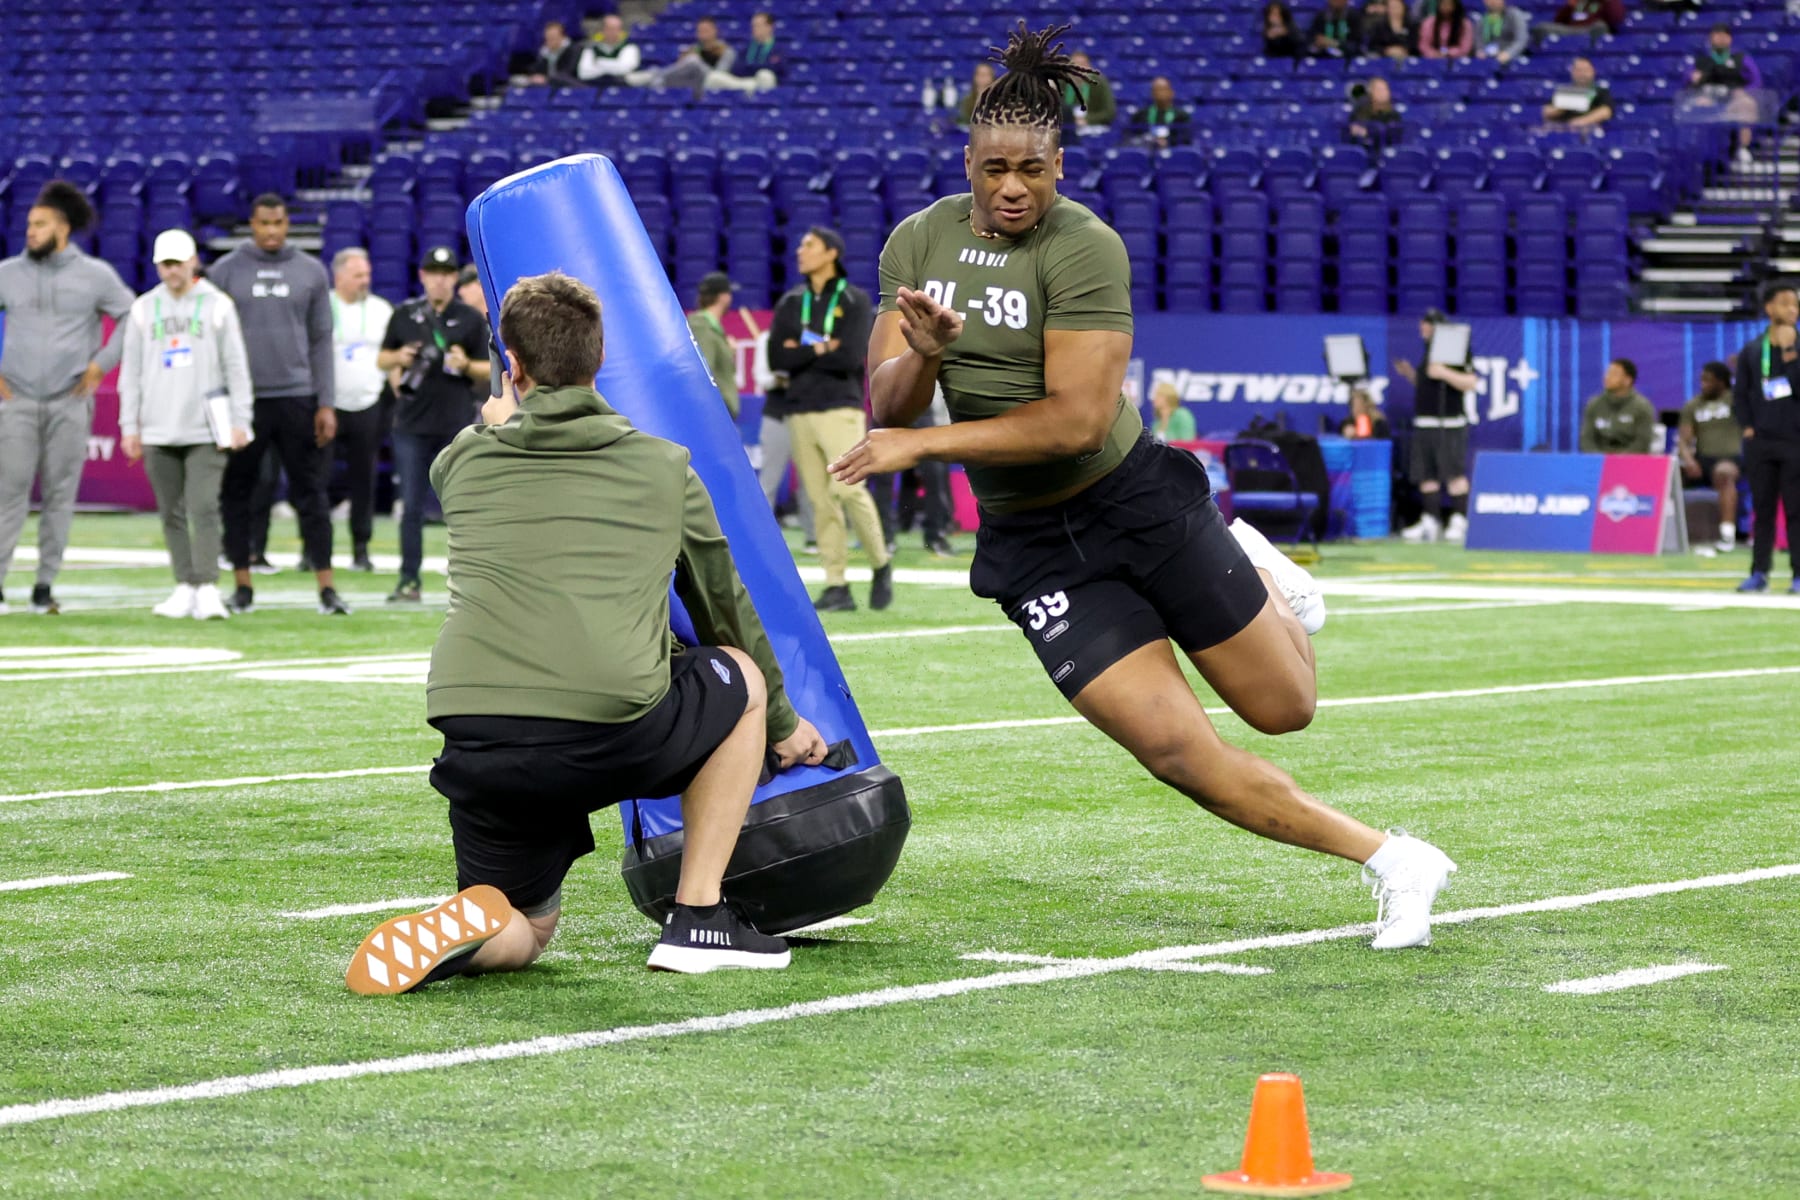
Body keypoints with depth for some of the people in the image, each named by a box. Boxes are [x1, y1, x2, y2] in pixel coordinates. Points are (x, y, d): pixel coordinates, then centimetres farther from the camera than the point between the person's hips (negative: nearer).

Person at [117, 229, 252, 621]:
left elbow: (237, 367, 3)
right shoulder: (144, 309, 10)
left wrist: (240, 422, -3)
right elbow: (131, 372, 12)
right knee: (172, 514, 5)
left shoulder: (217, 306, 3)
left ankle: (208, 590, -15)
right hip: (159, 432, 3)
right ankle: (186, 588, 11)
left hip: (205, 429, -3)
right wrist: (129, 426, 6)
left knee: (203, 509, -12)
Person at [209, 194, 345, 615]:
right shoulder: (225, 271, 4)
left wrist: (327, 404, 1)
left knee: (310, 493, -1)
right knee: (237, 494, 3)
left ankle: (326, 587, 0)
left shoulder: (311, 272, 8)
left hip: (298, 399, 0)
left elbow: (321, 340, 7)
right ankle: (243, 585, 11)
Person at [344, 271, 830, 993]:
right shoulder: (663, 467, 16)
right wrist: (782, 724, 46)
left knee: (525, 932, 25)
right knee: (740, 675, 30)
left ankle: (456, 931, -12)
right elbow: (725, 609, 30)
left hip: (477, 742, 2)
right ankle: (699, 919, 21)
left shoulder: (463, 462, 17)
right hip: (614, 735, -2)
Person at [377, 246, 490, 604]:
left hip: (456, 424, -2)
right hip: (412, 425, 2)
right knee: (412, 507, 2)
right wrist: (399, 358, -6)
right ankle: (409, 581, 5)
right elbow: (382, 360, 16)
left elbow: (488, 372, 4)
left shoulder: (471, 320, 3)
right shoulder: (405, 315, 9)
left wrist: (465, 365, -16)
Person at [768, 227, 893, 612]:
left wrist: (803, 352, -3)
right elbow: (776, 358, 3)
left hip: (840, 407, -4)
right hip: (800, 410, 4)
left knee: (848, 488, -17)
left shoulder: (854, 301, 2)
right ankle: (837, 587, 3)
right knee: (821, 501, 1)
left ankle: (881, 563, 3)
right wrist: (822, 351, -7)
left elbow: (851, 357, -11)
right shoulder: (790, 303, 15)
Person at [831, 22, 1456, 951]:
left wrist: (924, 443, -24)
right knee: (1179, 756, -7)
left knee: (1283, 707, 9)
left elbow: (1077, 421, -24)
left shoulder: (1082, 247, -17)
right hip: (1031, 549, 3)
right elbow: (886, 409, -3)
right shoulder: (918, 242, -1)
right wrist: (922, 355, -25)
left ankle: (1250, 567, 42)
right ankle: (1391, 864, 8)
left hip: (1136, 503, -3)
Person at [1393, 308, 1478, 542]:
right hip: (1423, 424, 9)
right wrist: (1409, 374, 11)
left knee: (1454, 474, -9)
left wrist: (1444, 373, -24)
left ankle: (1459, 522, -7)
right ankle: (1430, 521, 11)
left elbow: (1471, 383, -15)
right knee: (1425, 475, 7)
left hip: (1448, 424, -9)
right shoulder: (1428, 350, 18)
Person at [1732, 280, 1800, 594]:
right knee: (1762, 508, 5)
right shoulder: (1752, 351, 8)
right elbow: (1740, 394, 11)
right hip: (1760, 443, 2)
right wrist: (1747, 427, 1)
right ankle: (1759, 573, 10)